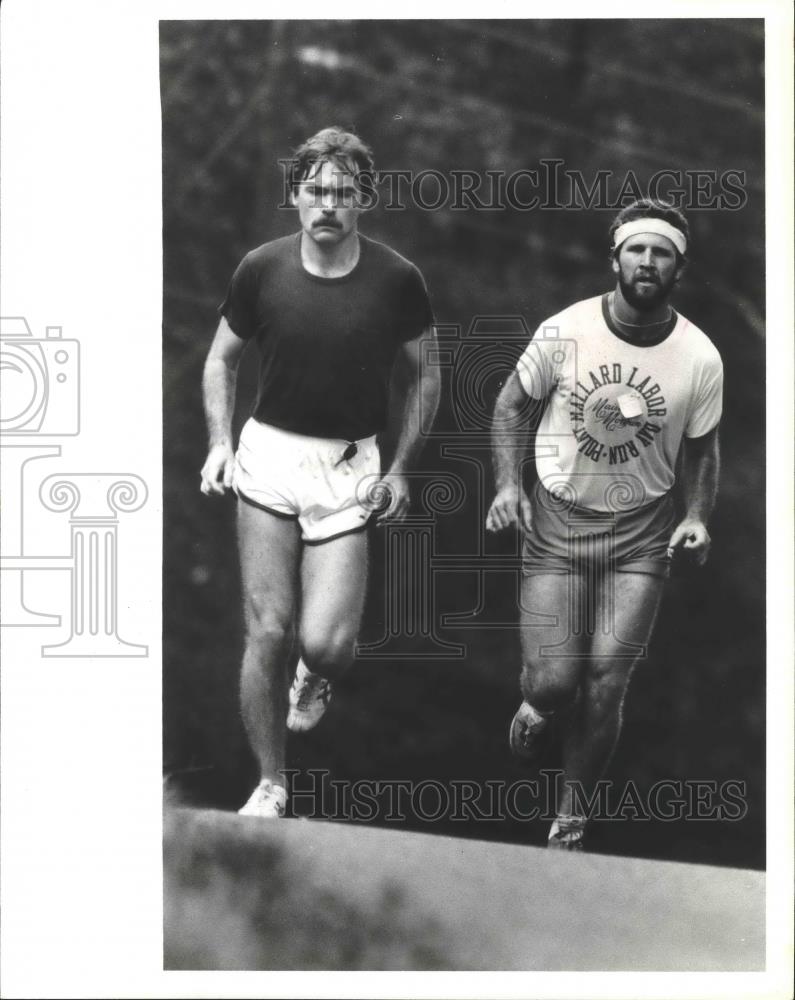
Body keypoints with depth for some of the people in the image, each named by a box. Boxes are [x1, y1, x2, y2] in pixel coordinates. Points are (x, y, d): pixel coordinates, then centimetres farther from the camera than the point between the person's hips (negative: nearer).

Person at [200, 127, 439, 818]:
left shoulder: (396, 280, -6)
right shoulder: (262, 269, -3)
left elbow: (422, 378, 8)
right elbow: (222, 358, 12)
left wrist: (401, 469, 1)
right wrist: (220, 441, -1)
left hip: (350, 469, -1)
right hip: (268, 457, 1)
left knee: (326, 644, -10)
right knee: (268, 632, -4)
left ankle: (318, 674, 30)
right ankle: (271, 786, 12)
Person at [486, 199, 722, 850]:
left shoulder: (700, 359, -7)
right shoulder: (564, 333, -10)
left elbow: (702, 449, 8)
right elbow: (513, 405, 4)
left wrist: (697, 517, -7)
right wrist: (508, 484, -9)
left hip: (643, 533, 0)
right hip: (557, 521, 0)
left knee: (605, 690, -4)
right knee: (553, 680, -5)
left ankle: (571, 826, 16)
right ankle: (539, 708, 36)